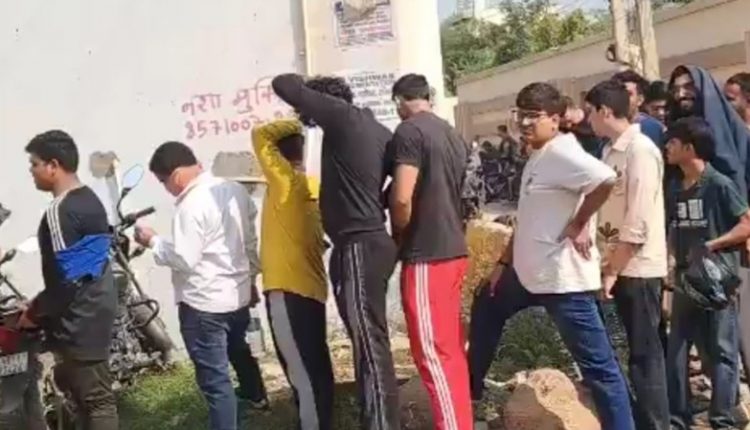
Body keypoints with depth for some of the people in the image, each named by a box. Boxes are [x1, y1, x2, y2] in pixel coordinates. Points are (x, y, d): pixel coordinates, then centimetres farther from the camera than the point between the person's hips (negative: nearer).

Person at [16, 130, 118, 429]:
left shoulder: (59, 211, -20)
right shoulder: (90, 199, 11)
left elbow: (66, 280, -22)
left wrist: (35, 313, -8)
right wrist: (41, 304, 19)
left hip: (80, 315, -10)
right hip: (97, 305, 10)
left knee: (95, 397, -2)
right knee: (71, 381, 23)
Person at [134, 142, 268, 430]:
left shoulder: (191, 205, -23)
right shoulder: (236, 190, 3)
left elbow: (184, 259, -24)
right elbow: (251, 242, 11)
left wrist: (153, 241, -9)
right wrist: (250, 277, 22)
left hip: (203, 303, -9)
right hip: (238, 294, 9)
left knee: (214, 379, 0)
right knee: (238, 350, 34)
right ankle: (255, 396, 56)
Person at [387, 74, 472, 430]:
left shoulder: (409, 131, -12)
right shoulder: (453, 136, 13)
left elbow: (402, 198, -20)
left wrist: (399, 238, -3)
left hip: (426, 256, -9)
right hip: (453, 250, 9)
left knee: (432, 352, -4)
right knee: (451, 347, 16)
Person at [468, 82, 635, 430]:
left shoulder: (562, 154, -17)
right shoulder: (539, 157, 14)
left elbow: (606, 180, -35)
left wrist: (579, 224, -23)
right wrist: (504, 262, 21)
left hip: (562, 276, -11)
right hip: (529, 271, 11)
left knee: (597, 364, -4)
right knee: (486, 309, 28)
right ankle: (471, 388, 44)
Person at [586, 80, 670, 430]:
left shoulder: (640, 150, -16)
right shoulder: (611, 149, 10)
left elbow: (639, 222, -20)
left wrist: (612, 271, -17)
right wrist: (609, 266, 11)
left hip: (638, 269, -8)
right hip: (620, 266, 8)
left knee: (645, 353, 0)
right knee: (639, 350, 16)